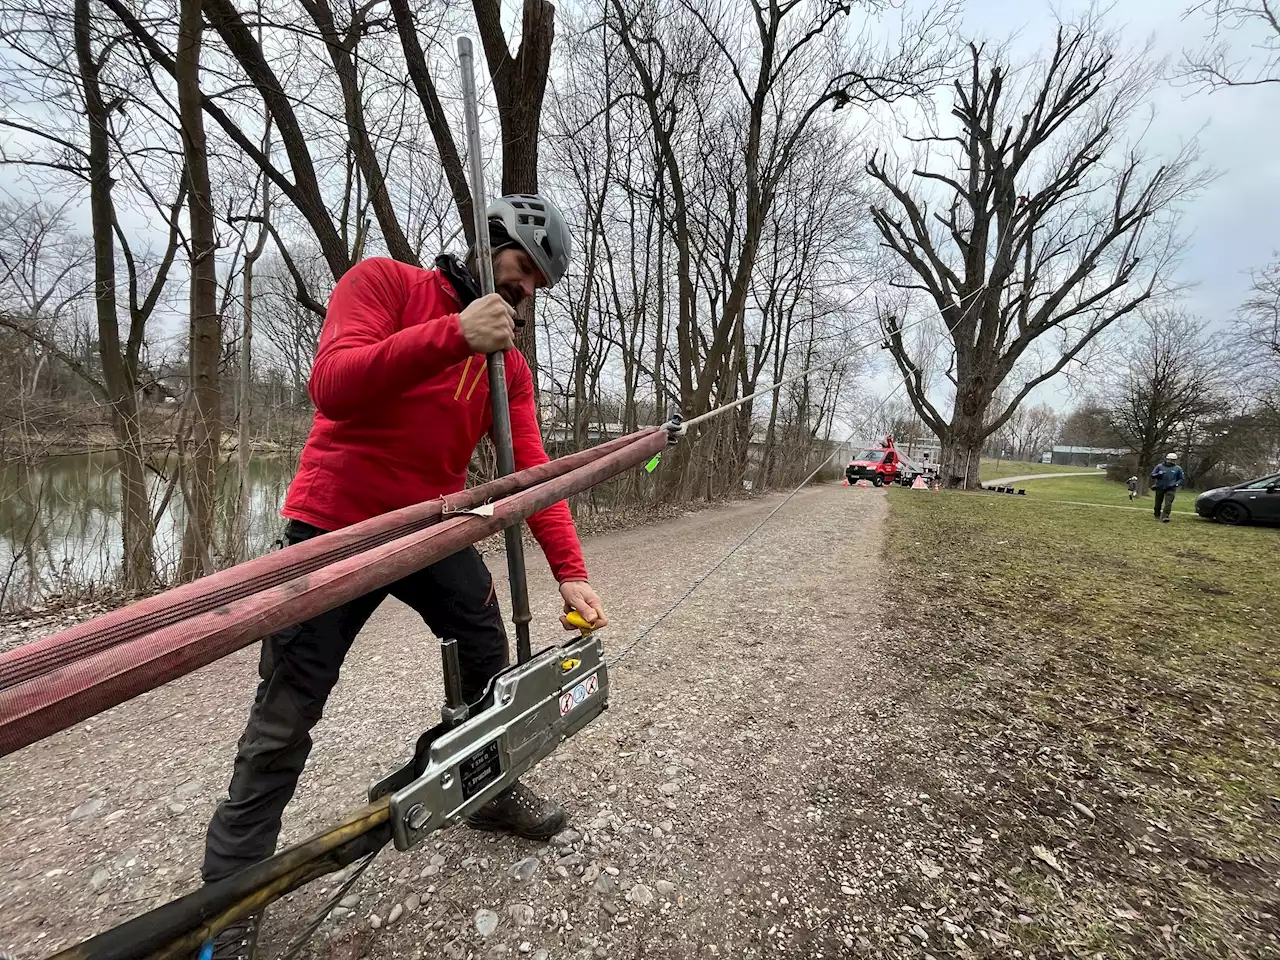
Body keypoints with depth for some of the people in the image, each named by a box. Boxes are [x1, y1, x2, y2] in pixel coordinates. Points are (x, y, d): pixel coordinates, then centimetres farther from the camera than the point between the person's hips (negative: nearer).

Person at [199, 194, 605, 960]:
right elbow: (333, 385, -22)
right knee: (286, 718, 2)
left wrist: (571, 572, -14)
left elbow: (533, 471, -4)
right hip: (334, 530, -5)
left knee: (489, 659, 11)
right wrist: (453, 333, -32)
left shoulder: (511, 365, 5)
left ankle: (493, 789, 37)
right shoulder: (383, 281, -6)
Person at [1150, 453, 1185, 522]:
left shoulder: (1178, 468, 9)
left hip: (1170, 489, -1)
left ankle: (1165, 517, -18)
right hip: (1159, 488, 1)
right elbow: (1152, 475, 7)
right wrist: (1158, 474, -15)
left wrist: (1176, 484, -5)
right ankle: (1157, 516, 22)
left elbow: (1181, 479, 14)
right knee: (1158, 503, 8)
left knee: (1168, 503, -14)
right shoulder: (1159, 466, 7)